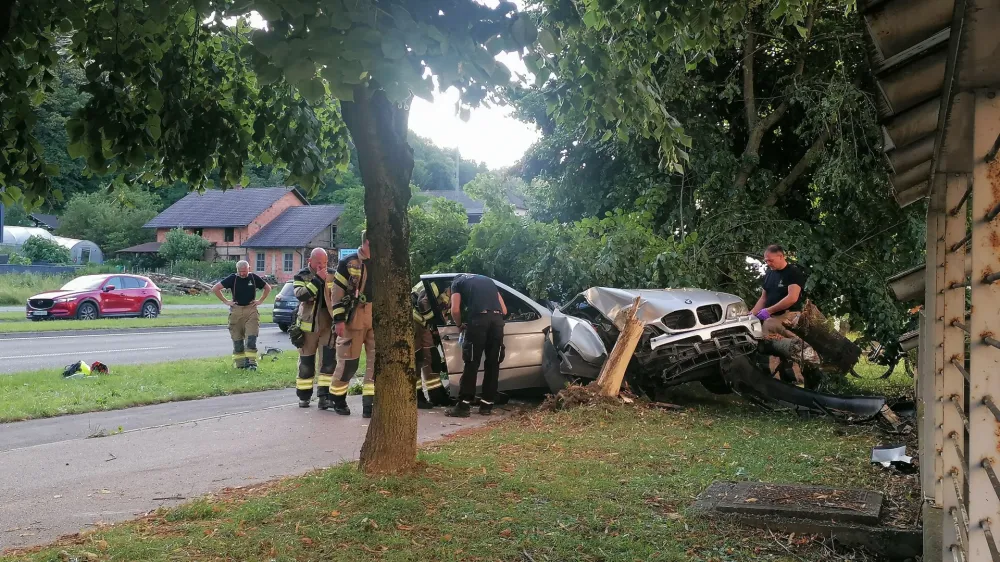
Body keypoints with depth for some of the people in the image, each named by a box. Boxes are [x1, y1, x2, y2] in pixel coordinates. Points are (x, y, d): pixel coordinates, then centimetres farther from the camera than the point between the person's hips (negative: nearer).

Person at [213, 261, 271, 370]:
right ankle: (239, 363, 13)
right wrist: (225, 301, -2)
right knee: (237, 339, 5)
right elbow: (215, 288, 0)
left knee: (251, 338, -9)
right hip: (236, 311, 0)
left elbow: (268, 288, 18)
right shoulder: (233, 278, -1)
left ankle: (251, 362, -7)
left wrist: (260, 301, 9)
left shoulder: (254, 278, 3)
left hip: (251, 310, 0)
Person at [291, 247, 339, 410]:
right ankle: (304, 396, 20)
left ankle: (324, 396, -4)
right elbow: (300, 295, -21)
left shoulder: (332, 274, 5)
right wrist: (317, 280, -26)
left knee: (329, 361, -7)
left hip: (328, 325, 1)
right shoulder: (301, 276, -2)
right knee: (306, 363, 7)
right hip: (308, 325, -1)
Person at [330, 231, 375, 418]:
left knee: (376, 362, 0)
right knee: (348, 361, 1)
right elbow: (337, 292, -5)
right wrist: (338, 319, -11)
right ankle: (337, 399, 20)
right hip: (354, 317, -4)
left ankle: (369, 404, 5)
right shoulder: (348, 263, -4)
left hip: (378, 319, 4)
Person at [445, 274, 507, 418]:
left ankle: (464, 405, -1)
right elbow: (504, 310, 26)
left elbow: (455, 310, 6)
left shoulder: (457, 282, 21)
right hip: (497, 319, 4)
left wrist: (460, 325, 22)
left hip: (479, 319, -4)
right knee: (492, 364, 10)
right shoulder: (487, 280, 34)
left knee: (472, 364, -1)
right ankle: (486, 405, 14)